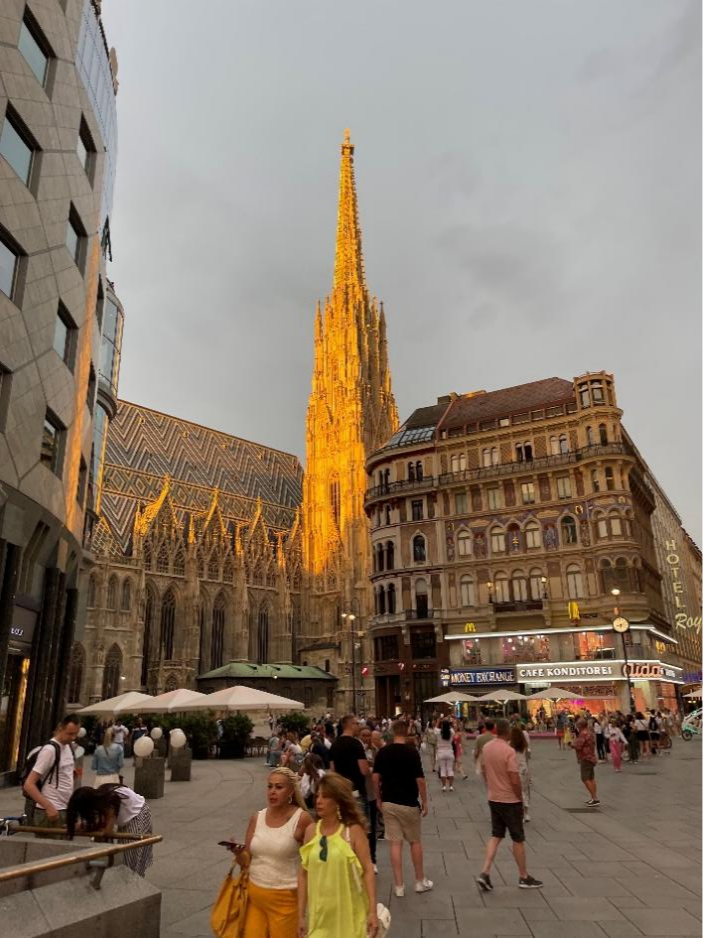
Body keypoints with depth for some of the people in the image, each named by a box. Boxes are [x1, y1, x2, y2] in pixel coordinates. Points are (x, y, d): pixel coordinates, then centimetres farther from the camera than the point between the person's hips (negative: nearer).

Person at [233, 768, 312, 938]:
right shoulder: (257, 818, 0)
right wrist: (238, 853, -15)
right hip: (254, 894, 4)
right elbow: (247, 862, 5)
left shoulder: (301, 819, -13)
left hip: (285, 898, -4)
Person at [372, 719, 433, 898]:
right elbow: (420, 780, -13)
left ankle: (399, 886, 8)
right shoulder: (412, 751, -13)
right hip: (409, 803, -3)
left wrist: (378, 798, 11)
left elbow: (375, 778, -1)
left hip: (388, 803, 3)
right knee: (415, 842, 14)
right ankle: (420, 881, 24)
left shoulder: (382, 752, -2)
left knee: (395, 843, 7)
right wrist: (424, 801, -2)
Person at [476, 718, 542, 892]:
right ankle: (524, 878, 22)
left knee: (496, 836, 14)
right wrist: (520, 798, -7)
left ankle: (485, 873, 4)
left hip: (493, 799, 6)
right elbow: (515, 781, -22)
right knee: (518, 839, 10)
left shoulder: (486, 748, 0)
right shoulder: (509, 751, -23)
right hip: (510, 801, -6)